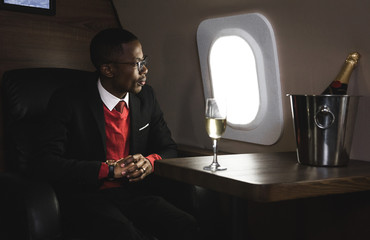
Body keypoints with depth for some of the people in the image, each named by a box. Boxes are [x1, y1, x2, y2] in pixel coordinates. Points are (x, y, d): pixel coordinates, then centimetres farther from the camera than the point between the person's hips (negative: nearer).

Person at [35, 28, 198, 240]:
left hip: (135, 193, 4)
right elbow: (48, 162, -13)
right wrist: (109, 169, -20)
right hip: (87, 197, -4)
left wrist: (150, 162, -9)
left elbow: (169, 149, 16)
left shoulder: (146, 96, 9)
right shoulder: (68, 101, -6)